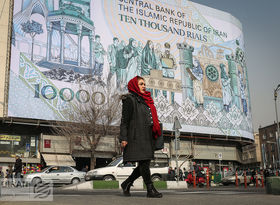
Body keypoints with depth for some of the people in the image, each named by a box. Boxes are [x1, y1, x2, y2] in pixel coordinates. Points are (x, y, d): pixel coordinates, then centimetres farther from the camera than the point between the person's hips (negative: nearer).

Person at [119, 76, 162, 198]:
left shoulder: (146, 100, 22)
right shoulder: (130, 99, -2)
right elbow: (124, 120, -8)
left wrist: (154, 136, 20)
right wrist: (123, 138, -16)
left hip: (147, 137, 8)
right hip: (137, 136, -8)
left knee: (145, 163, 7)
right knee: (143, 163, -7)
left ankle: (127, 184, 20)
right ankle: (150, 190, -2)